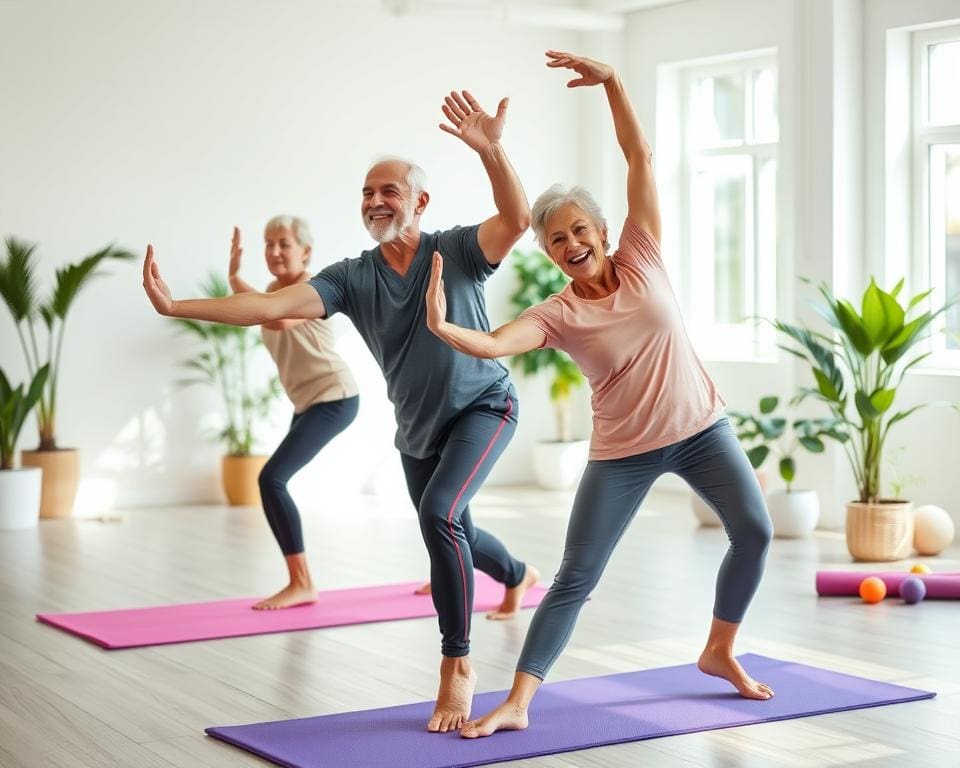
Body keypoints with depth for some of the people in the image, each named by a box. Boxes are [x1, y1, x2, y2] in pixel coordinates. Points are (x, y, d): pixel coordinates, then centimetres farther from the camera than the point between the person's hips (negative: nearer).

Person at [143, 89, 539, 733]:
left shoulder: (456, 251, -19)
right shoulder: (352, 278, -13)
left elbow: (518, 219, -38)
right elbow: (274, 305, -24)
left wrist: (490, 150, -55)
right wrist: (176, 306, -36)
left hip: (483, 406, -5)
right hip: (417, 427, 6)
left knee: (439, 511, -30)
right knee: (451, 531, 24)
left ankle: (458, 662, -16)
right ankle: (519, 576, 62)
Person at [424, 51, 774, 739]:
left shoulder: (641, 258, -4)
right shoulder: (557, 315, -10)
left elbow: (640, 155, -10)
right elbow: (490, 344, -28)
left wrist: (611, 81, -19)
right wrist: (442, 327, -48)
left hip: (700, 427, 2)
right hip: (624, 451, -2)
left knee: (755, 532, -7)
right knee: (576, 578, -6)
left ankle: (720, 650, 18)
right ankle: (516, 704, -6)